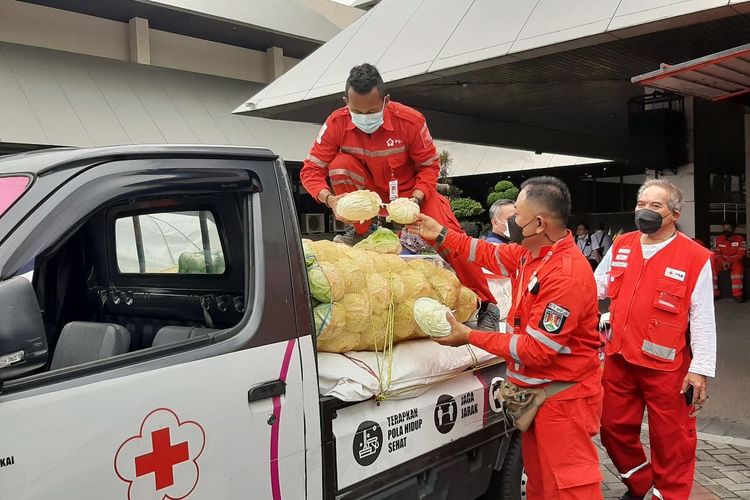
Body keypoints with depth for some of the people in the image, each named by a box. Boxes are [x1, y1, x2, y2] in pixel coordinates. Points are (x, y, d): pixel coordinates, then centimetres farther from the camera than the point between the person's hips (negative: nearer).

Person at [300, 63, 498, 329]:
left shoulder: (410, 120, -23)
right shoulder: (336, 124, -20)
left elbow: (429, 165, -13)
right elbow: (311, 170, -17)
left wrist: (415, 199, -30)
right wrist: (330, 199, -37)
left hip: (412, 192, -2)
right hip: (371, 195, 2)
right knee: (341, 163, -26)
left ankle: (486, 305, -3)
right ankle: (360, 231, -6)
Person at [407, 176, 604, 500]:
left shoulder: (566, 276, -27)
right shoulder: (529, 254, 1)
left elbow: (536, 349, -25)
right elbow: (492, 254, 21)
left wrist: (471, 337, -18)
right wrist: (441, 235, 19)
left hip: (563, 398, -9)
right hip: (536, 389, 9)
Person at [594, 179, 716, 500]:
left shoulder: (695, 257, -9)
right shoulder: (621, 246, 7)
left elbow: (702, 319, -8)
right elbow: (595, 287, 16)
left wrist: (701, 369, -11)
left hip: (665, 365, -5)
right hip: (619, 358, 5)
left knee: (671, 439, 7)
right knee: (614, 428, 17)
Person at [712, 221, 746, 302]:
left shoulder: (739, 239, -5)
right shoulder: (718, 239, 3)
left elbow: (741, 254, -10)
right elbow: (716, 253, 1)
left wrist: (730, 262, -24)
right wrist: (723, 262, -18)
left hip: (735, 261, -3)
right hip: (722, 261, 3)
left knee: (738, 267, -37)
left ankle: (737, 294, -35)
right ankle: (714, 293, -21)